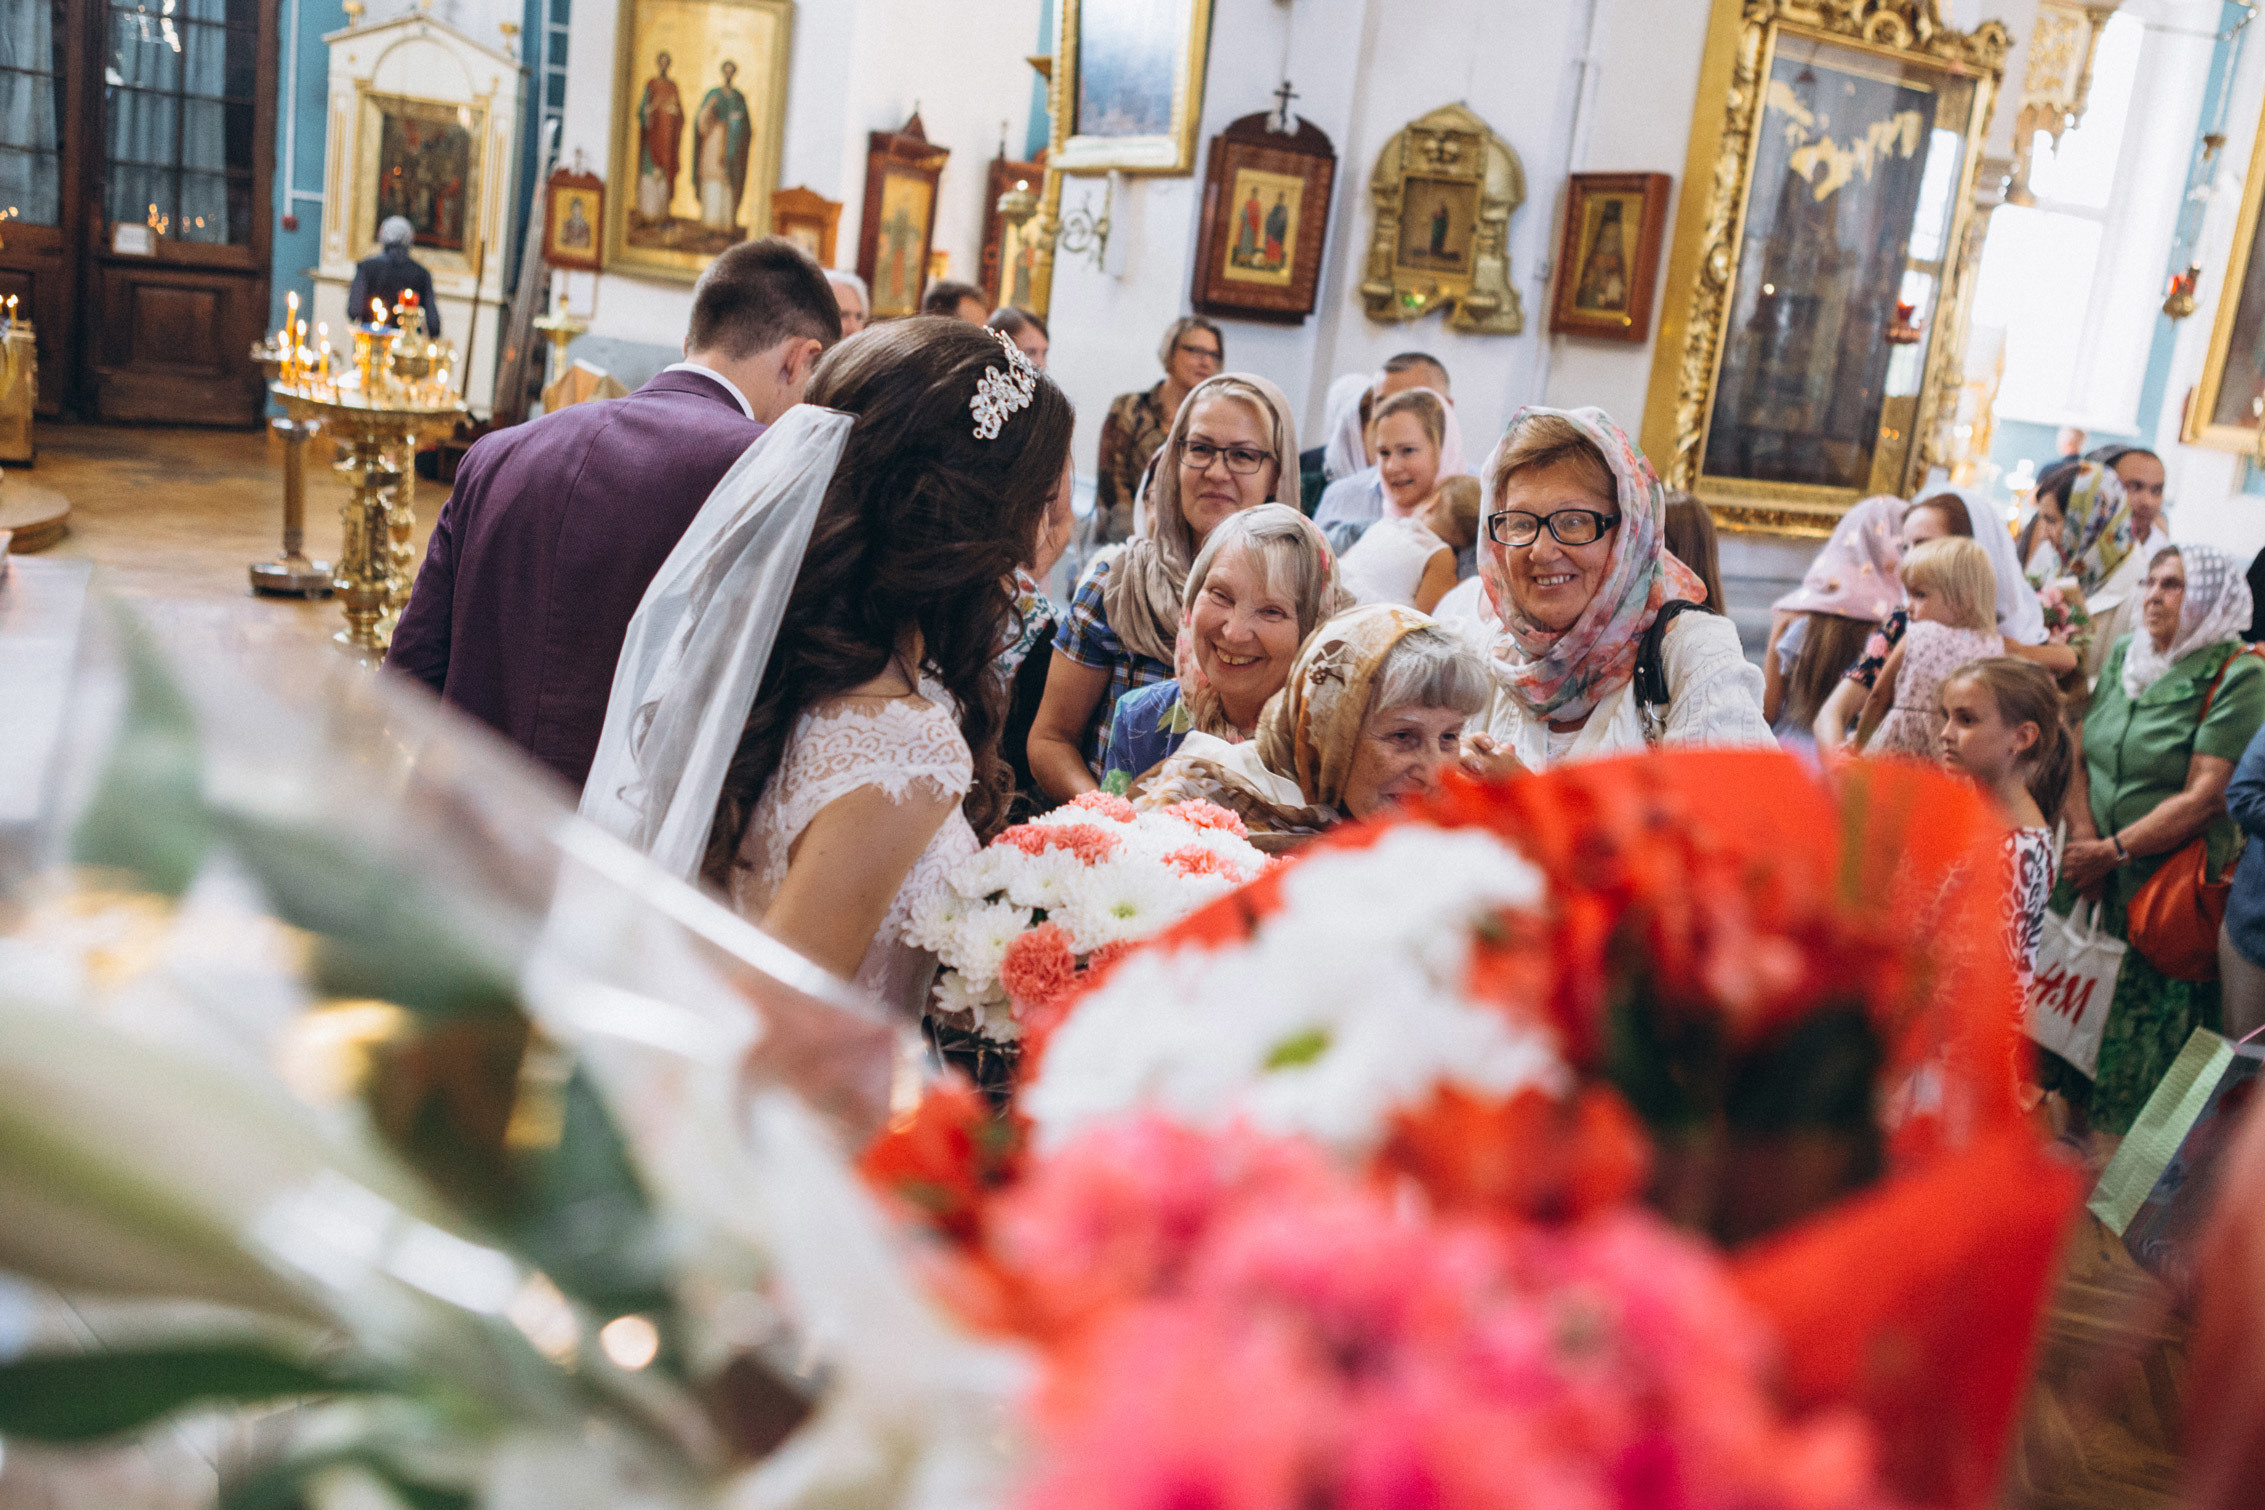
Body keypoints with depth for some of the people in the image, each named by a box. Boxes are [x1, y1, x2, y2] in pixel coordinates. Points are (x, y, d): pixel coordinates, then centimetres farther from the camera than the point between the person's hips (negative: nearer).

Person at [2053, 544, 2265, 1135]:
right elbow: (2077, 753, 7)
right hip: (2089, 884, 6)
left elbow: (2205, 798, -17)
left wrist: (2113, 852, -16)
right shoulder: (2123, 655, 9)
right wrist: (2082, 838, -7)